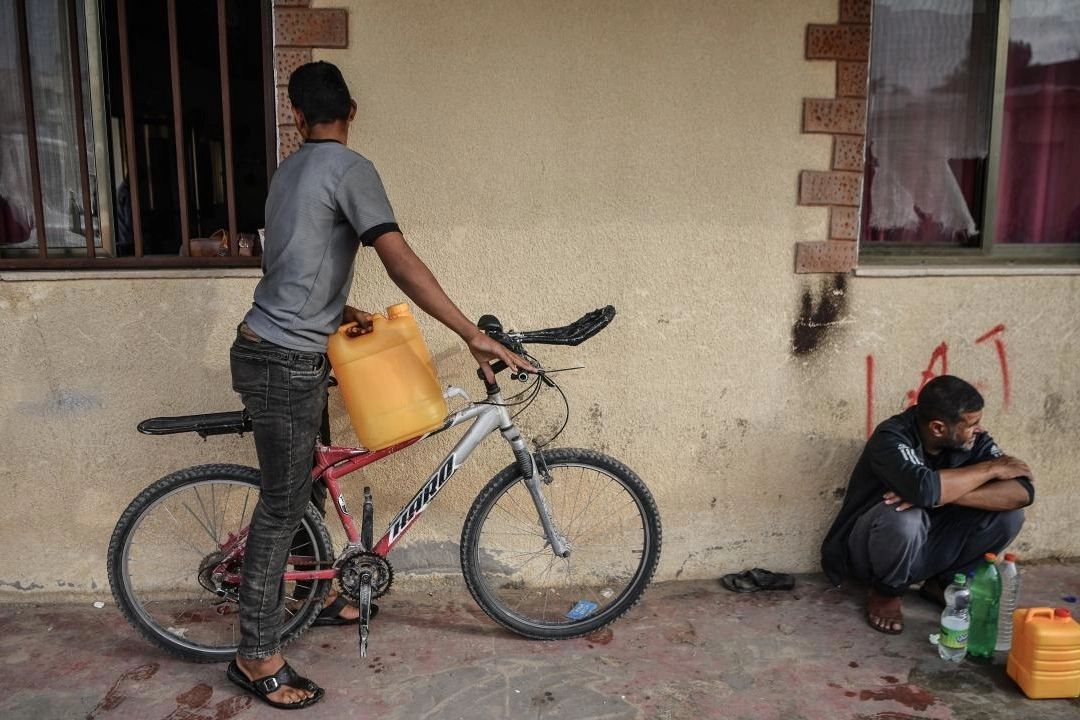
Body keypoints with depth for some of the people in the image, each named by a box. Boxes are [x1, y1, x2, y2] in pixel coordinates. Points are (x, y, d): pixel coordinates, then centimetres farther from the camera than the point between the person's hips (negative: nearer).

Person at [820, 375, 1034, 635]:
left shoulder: (973, 439, -11)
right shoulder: (891, 438, -27)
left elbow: (1022, 492, -22)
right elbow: (924, 487, -45)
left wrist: (946, 494, -36)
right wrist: (991, 468, -28)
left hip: (927, 546, 5)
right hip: (870, 549, -5)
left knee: (1009, 513, -15)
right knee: (902, 518, -38)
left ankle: (943, 583, 7)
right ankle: (886, 592, -7)